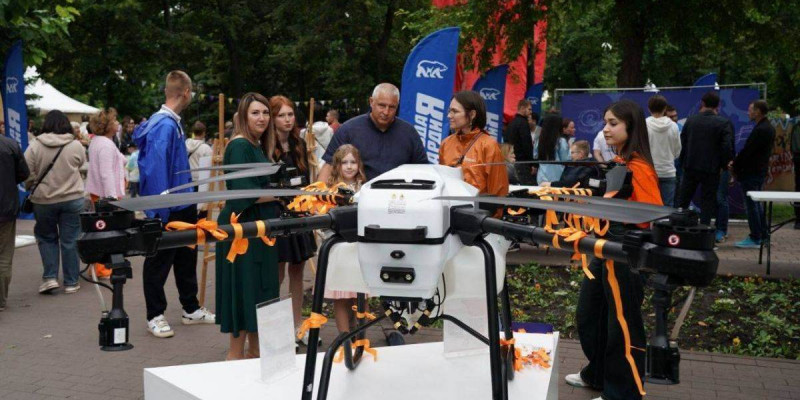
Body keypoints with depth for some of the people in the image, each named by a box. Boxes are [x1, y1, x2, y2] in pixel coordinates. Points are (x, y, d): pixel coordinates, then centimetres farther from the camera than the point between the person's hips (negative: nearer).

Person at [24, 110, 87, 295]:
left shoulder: (35, 146, -8)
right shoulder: (76, 145, -7)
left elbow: (27, 174, -6)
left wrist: (32, 188, 13)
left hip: (43, 201, 0)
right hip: (72, 198, 0)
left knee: (46, 237, 19)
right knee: (70, 241, 8)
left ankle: (50, 277, 11)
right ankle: (71, 282, 14)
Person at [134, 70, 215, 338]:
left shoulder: (173, 123, 9)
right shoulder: (164, 125, -20)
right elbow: (156, 170, -25)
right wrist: (162, 213, -25)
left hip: (183, 205, 10)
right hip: (167, 210, -9)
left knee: (186, 258, 17)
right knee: (159, 262, 4)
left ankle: (191, 309, 29)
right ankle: (155, 316, 16)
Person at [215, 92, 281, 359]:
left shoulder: (257, 146, 14)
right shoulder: (240, 146, -14)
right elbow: (244, 193, -22)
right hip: (243, 227, -9)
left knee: (260, 288, 14)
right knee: (245, 288, -3)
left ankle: (254, 350, 24)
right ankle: (236, 354, 9)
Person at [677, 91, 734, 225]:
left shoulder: (690, 120, 3)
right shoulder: (724, 123, -8)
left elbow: (682, 144, 5)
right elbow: (727, 147, -14)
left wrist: (683, 163, 12)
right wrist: (724, 165, -1)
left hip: (690, 168, 3)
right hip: (711, 169, -3)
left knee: (683, 200, 12)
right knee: (707, 202, 6)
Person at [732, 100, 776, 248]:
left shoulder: (760, 130, -20)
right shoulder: (769, 128, 11)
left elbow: (746, 151, -20)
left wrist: (734, 167, -7)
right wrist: (736, 163, 6)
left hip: (751, 174, -10)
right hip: (760, 171, 10)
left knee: (751, 205, -3)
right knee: (756, 204, 18)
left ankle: (755, 239, 2)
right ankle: (763, 235, 25)